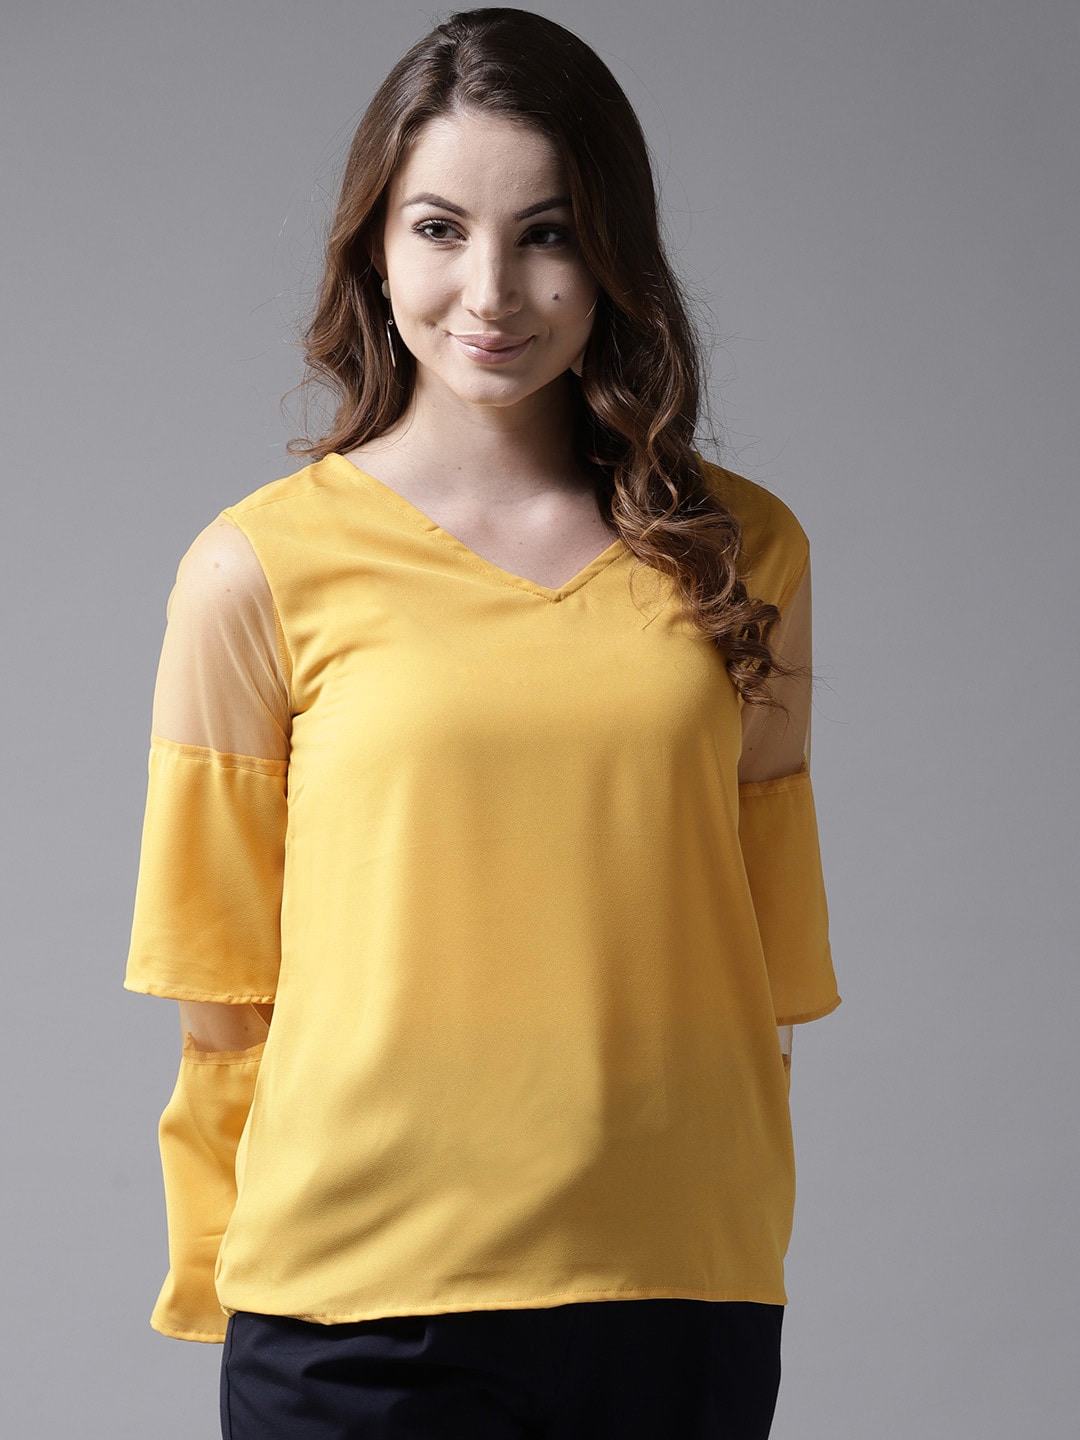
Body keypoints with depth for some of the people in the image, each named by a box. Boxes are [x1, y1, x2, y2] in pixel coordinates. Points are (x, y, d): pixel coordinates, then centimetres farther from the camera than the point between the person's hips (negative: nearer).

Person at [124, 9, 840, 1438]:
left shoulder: (743, 556, 5)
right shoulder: (263, 567, -2)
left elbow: (769, 957, 11)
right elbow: (221, 993, 2)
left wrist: (741, 1245, 10)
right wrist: (226, 1285, 3)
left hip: (678, 1283, 2)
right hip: (362, 1309, -2)